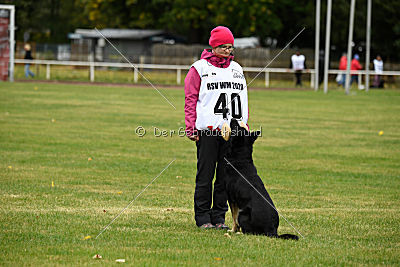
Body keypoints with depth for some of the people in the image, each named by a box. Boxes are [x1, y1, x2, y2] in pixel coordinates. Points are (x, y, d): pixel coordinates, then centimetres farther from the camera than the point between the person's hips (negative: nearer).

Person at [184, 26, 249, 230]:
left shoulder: (237, 69, 18)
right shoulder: (200, 68, 3)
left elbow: (243, 99, 21)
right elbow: (190, 99, -1)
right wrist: (191, 128, -8)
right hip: (207, 130, -4)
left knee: (226, 175, 4)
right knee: (205, 176, -3)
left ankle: (219, 217, 11)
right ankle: (203, 218, 4)